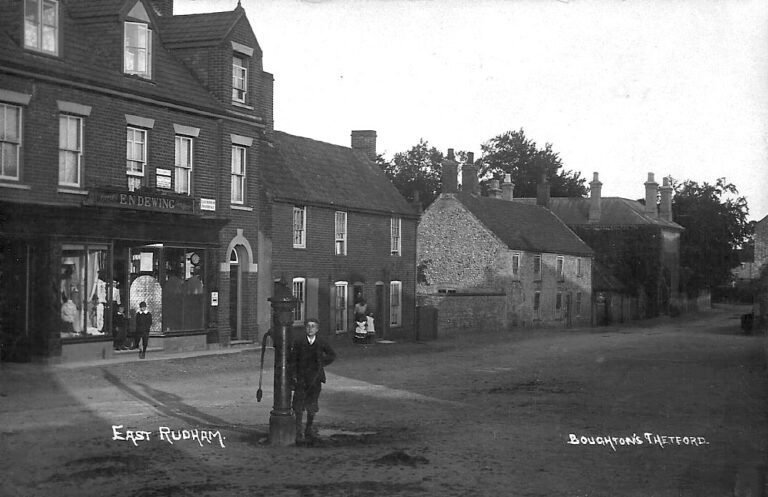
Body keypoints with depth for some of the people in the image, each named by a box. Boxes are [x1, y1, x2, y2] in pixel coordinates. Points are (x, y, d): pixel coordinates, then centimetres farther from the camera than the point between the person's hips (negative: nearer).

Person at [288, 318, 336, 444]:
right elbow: (292, 360, 1)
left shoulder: (321, 343, 2)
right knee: (299, 407, -4)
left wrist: (322, 364, 5)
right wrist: (293, 375, -6)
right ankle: (298, 432, 2)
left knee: (312, 407, 6)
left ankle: (310, 428, 24)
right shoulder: (299, 343, -2)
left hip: (315, 378, 1)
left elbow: (332, 355, 16)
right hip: (300, 378, -1)